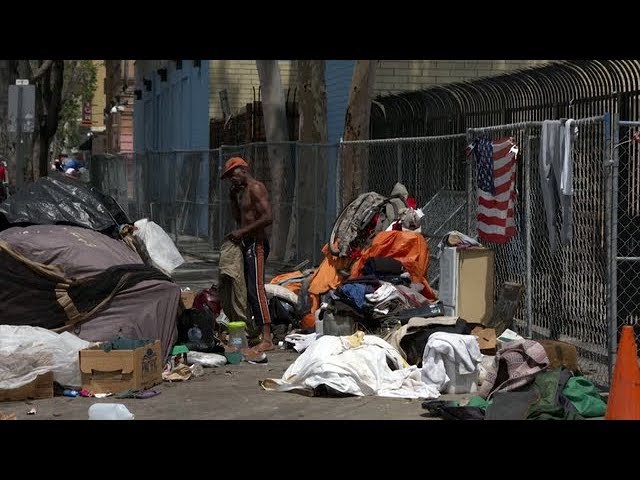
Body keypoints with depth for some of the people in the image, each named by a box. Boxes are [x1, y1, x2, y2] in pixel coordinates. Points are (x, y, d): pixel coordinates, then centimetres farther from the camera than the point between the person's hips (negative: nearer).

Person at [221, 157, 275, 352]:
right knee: (247, 290, 11)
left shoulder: (255, 188, -12)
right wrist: (233, 197, 14)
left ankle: (267, 339, -19)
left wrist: (243, 231, -20)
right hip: (247, 244, 10)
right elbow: (239, 218, 26)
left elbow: (268, 217, -22)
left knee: (256, 289, -15)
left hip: (256, 244, -10)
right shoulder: (243, 191, 19)